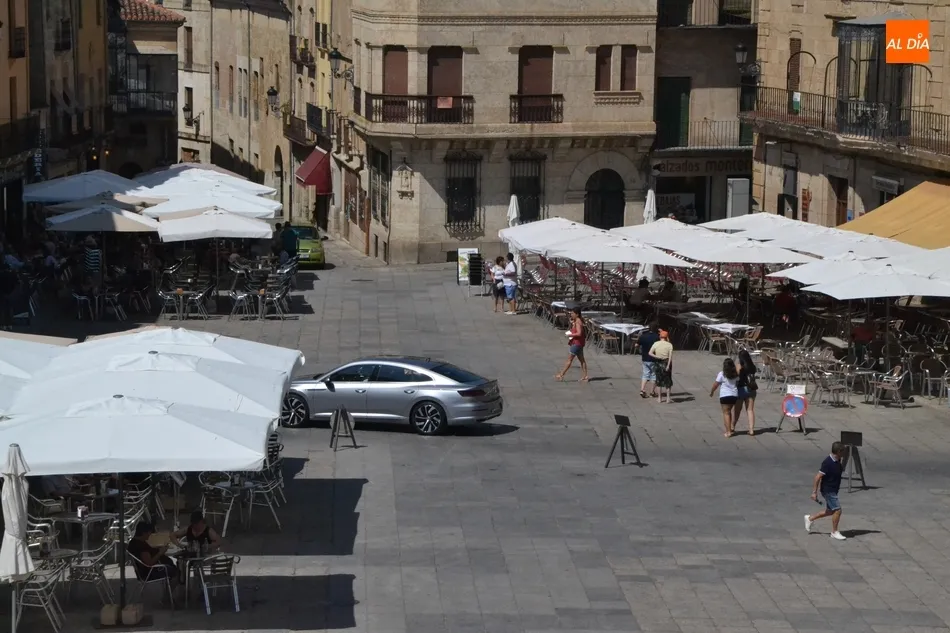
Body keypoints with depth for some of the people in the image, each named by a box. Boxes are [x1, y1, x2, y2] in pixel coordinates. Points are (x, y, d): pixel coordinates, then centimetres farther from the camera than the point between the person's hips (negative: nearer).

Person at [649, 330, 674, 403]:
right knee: (668, 381, 9)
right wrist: (668, 365, -19)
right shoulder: (669, 345, -7)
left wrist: (657, 357, -12)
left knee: (659, 381, 13)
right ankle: (668, 398, 8)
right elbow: (670, 356, -16)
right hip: (666, 363, -2)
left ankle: (659, 398, 16)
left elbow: (650, 353, -11)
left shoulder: (656, 344, -2)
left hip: (658, 363, 2)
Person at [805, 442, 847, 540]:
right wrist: (814, 492, -20)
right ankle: (834, 532, 6)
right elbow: (818, 477, -22)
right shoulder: (828, 463, -24)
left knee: (830, 511, 17)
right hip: (828, 490, -9)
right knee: (837, 510, -8)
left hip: (833, 490, 9)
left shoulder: (837, 461, 3)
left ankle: (810, 518, 33)